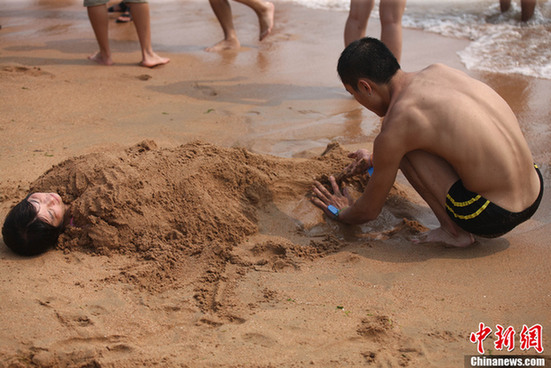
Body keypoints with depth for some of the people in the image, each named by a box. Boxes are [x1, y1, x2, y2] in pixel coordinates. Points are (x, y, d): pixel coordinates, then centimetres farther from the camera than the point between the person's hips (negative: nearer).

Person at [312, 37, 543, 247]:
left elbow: (369, 211, 2)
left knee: (403, 145, 0)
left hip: (493, 218, -8)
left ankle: (454, 230, 2)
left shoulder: (394, 129, -13)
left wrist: (341, 213, 24)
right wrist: (376, 159, 39)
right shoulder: (438, 71, 7)